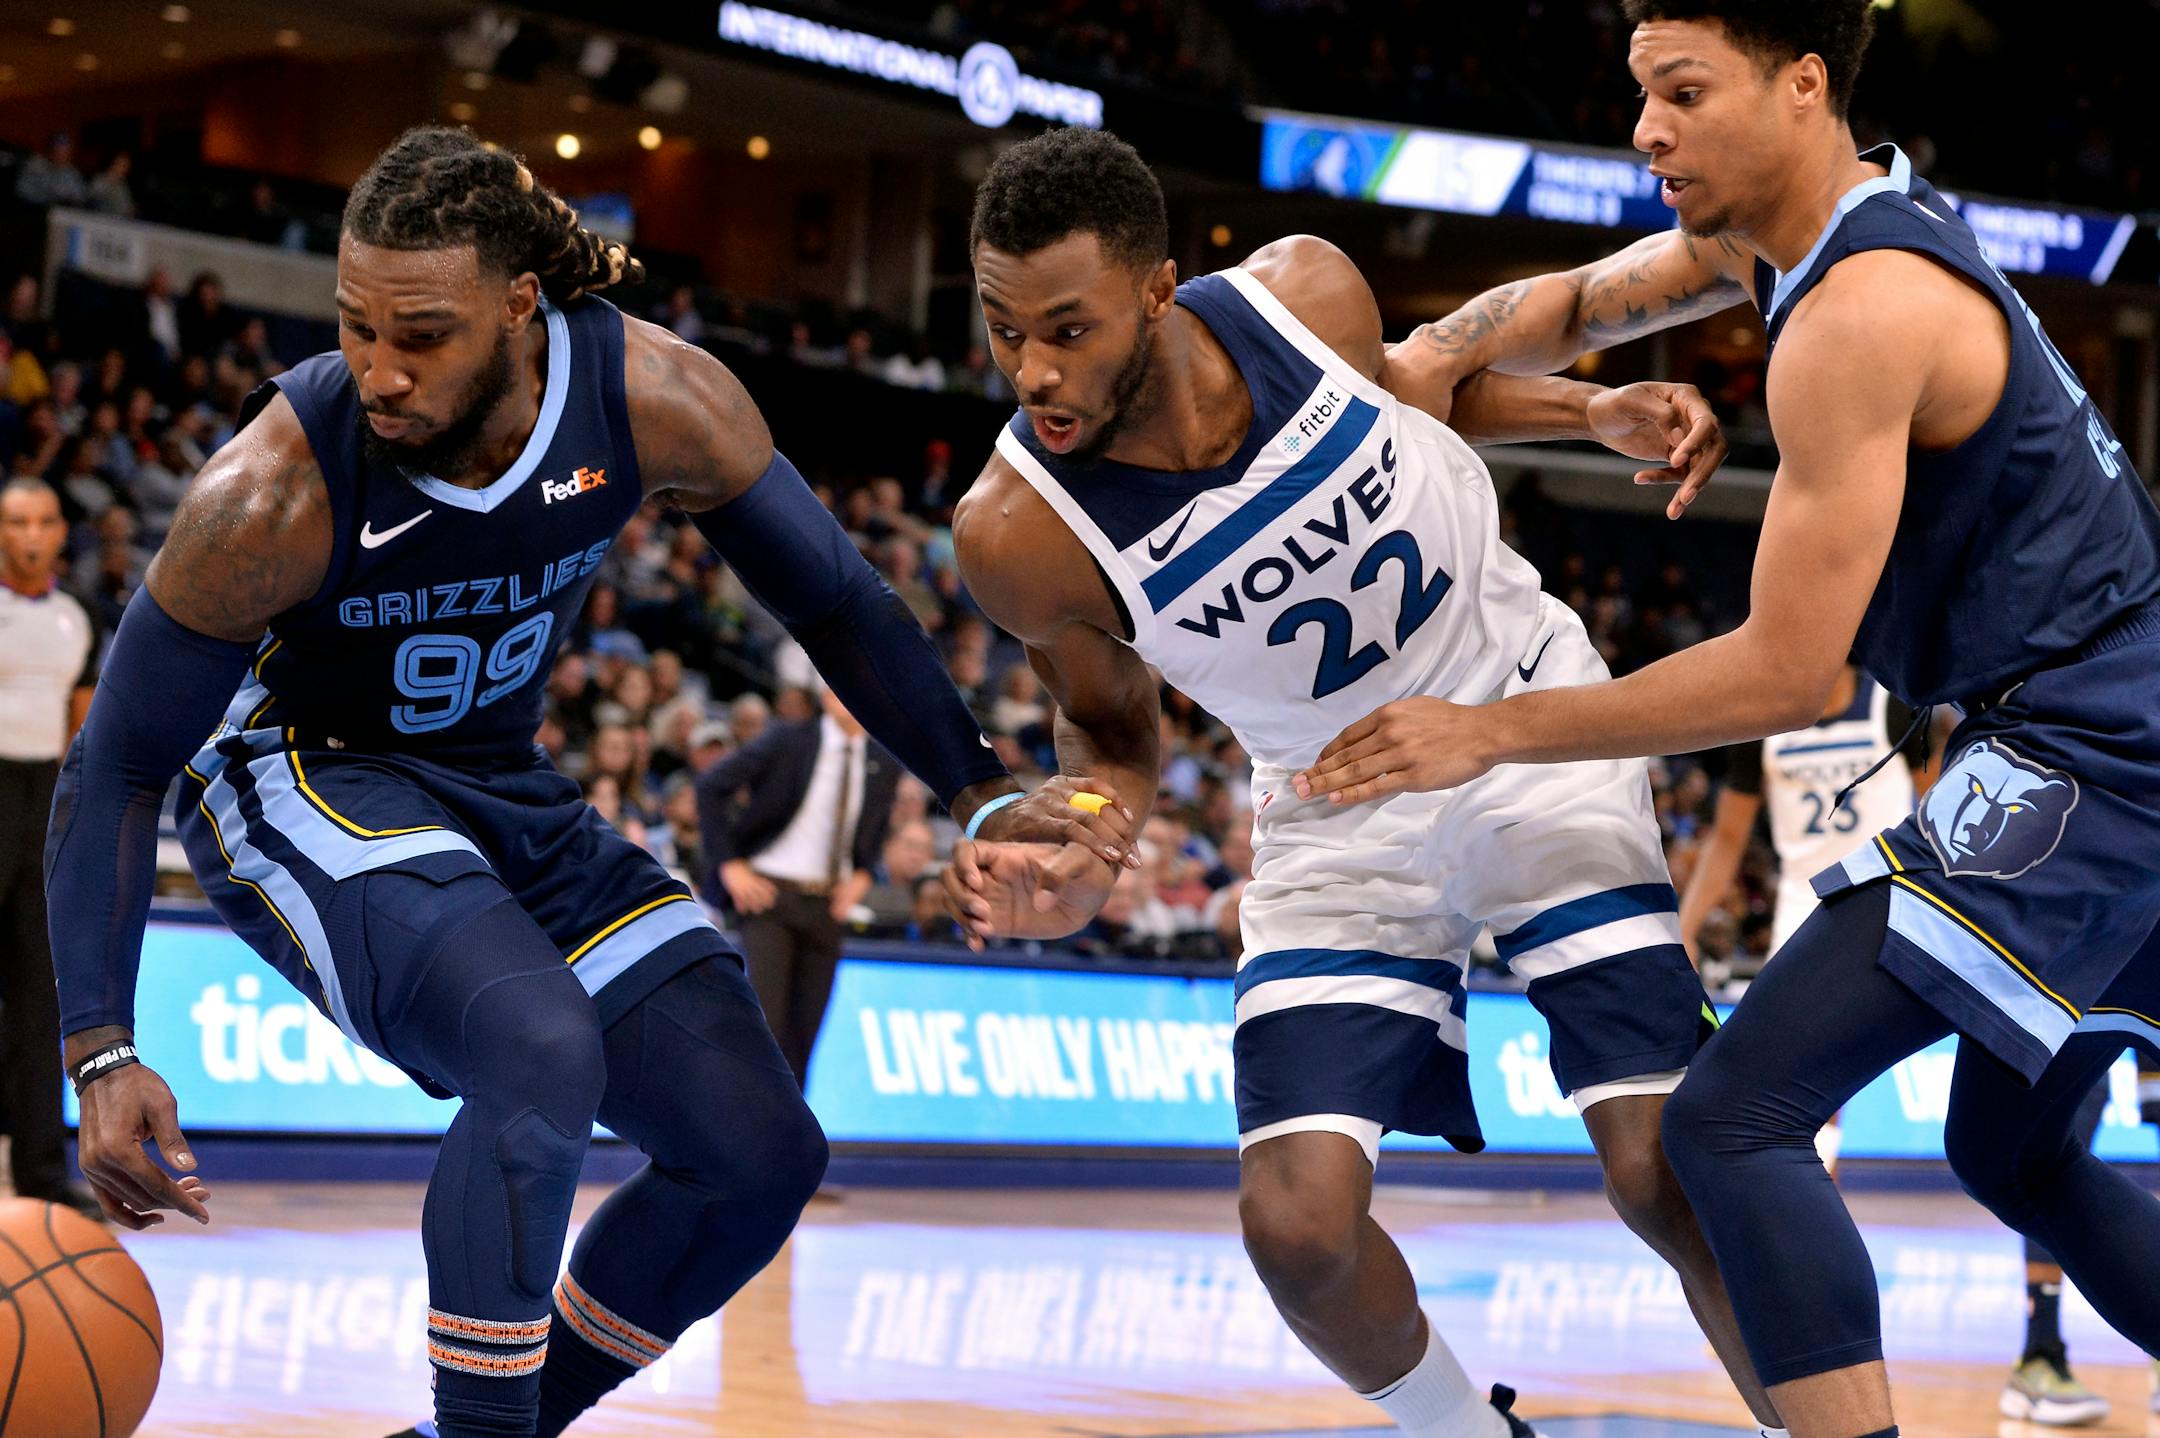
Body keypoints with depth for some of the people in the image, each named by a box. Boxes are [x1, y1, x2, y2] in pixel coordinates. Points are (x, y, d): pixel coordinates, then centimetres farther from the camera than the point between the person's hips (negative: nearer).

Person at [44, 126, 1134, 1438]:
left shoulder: (656, 402, -21)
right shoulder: (274, 493, -29)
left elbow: (834, 600, -2)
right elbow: (119, 764, -20)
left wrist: (981, 790, -5)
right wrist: (102, 1050, -28)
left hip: (508, 796, 6)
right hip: (300, 787, -5)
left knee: (763, 1153, -2)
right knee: (542, 1051, -34)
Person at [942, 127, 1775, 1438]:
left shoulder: (1306, 292, -20)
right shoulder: (1018, 531, -23)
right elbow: (1116, 737, -3)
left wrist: (1601, 411, -8)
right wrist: (1074, 863, -24)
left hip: (1536, 731, 0)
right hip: (1342, 812, 0)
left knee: (1666, 1171, -11)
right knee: (1297, 1223, -13)